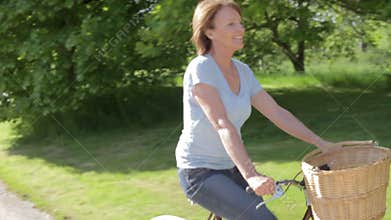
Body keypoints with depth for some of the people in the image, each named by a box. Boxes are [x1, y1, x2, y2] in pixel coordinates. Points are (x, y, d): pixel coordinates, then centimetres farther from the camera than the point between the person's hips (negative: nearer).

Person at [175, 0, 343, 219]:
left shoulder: (243, 72, 6)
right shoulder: (200, 69, -18)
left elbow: (277, 113, 7)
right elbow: (223, 125, -28)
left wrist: (321, 143, 0)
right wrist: (251, 175, -38)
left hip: (230, 169, 8)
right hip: (199, 173, -8)